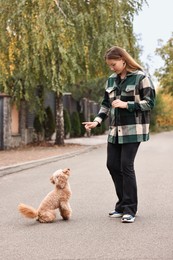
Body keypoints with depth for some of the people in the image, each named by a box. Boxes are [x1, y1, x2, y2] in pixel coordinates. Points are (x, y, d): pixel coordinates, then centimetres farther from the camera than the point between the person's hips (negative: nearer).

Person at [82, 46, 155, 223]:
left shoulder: (140, 77, -6)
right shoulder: (111, 80, 12)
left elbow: (149, 102, -8)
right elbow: (106, 104, 16)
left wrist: (126, 104, -17)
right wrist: (97, 121, 1)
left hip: (133, 129, -7)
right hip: (115, 130, 7)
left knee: (126, 166, -10)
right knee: (112, 165, 5)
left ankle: (130, 209, 0)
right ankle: (122, 205, 18)